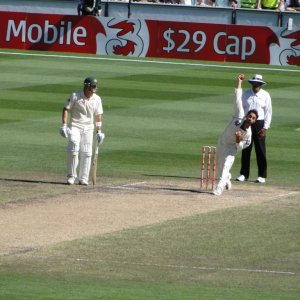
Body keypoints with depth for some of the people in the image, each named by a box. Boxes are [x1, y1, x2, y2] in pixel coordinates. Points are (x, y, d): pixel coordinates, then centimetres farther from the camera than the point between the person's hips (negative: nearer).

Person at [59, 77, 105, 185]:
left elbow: (98, 115, 7)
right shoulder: (75, 96, -10)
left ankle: (83, 178, 8)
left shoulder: (97, 99, 1)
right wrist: (64, 125, -16)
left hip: (88, 128, 4)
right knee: (73, 149, -17)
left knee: (86, 153, 1)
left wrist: (99, 131, 2)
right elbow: (66, 109, -7)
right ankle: (71, 176, -7)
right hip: (74, 126, -4)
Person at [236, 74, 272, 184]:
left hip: (259, 124, -2)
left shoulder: (265, 95, -2)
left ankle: (262, 175, 4)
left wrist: (265, 127, -8)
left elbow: (268, 112, -2)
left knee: (260, 150, -2)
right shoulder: (246, 94, 4)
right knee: (245, 149, 5)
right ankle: (244, 174, 13)